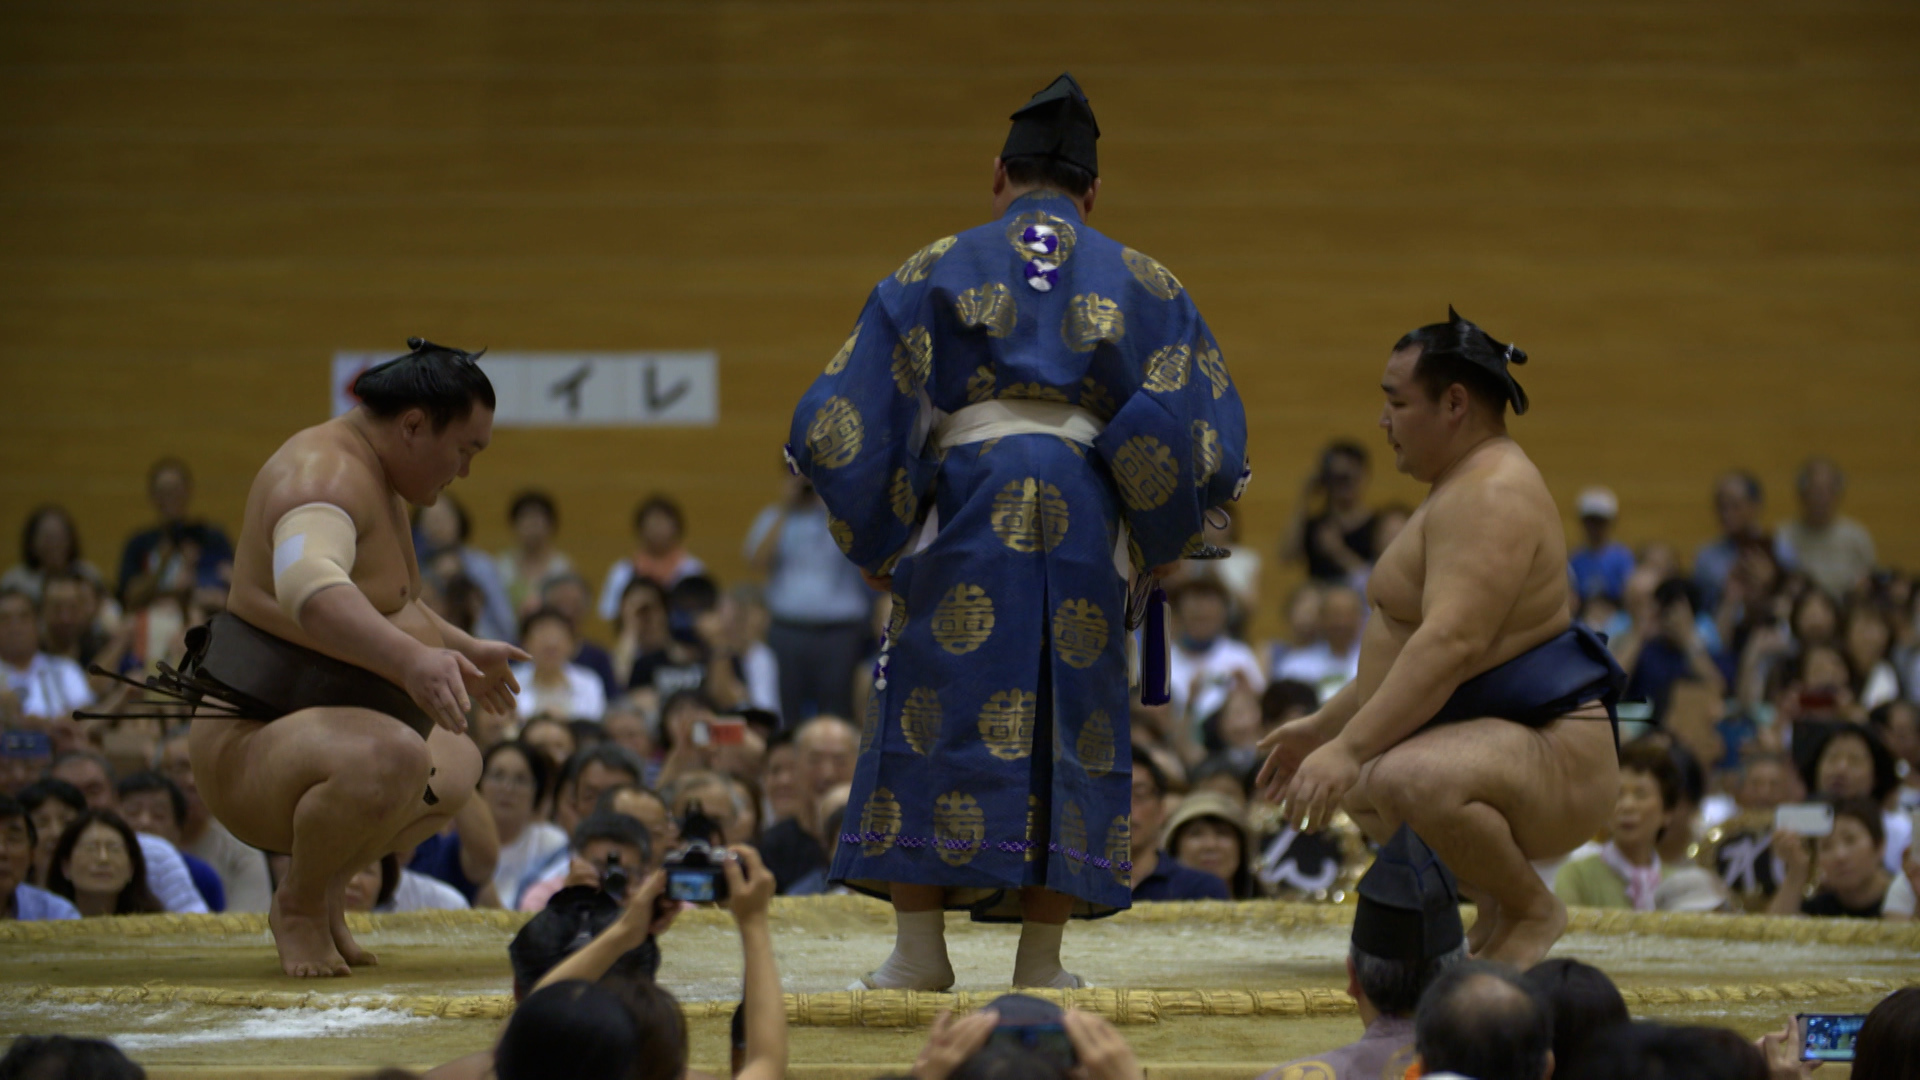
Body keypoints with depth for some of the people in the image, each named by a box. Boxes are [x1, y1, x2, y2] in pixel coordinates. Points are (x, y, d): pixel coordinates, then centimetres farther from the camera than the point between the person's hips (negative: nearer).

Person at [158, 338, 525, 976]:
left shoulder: (374, 476, 13)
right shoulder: (326, 478, -22)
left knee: (458, 764, 34)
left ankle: (325, 888, 17)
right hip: (254, 750, -12)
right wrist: (413, 659, -60)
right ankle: (301, 906, -14)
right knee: (391, 758, -42)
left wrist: (466, 650, 47)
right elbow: (309, 588, -46)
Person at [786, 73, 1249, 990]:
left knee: (935, 711, 6)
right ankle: (1040, 959, 4)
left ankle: (919, 949, 3)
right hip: (1083, 526, 1)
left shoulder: (932, 273, 8)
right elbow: (1206, 437, 3)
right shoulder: (1142, 287, 10)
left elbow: (841, 422, 2)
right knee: (1070, 724, 6)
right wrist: (1161, 547, 15)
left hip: (961, 512, -1)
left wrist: (873, 545, 12)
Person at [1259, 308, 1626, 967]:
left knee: (1408, 781, -40)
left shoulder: (1490, 496, -20)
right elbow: (1402, 648, 27)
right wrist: (1323, 728, 27)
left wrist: (1349, 749, -36)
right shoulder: (1464, 490, 17)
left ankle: (1531, 911, -14)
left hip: (1554, 760, -12)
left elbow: (1451, 643, -32)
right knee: (1341, 782, 29)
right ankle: (1495, 907, 21)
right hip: (1501, 744, 12)